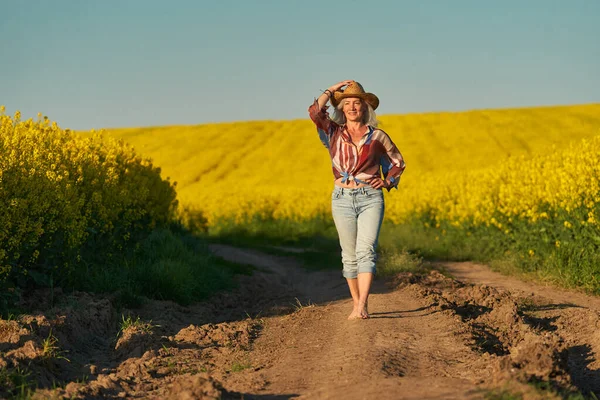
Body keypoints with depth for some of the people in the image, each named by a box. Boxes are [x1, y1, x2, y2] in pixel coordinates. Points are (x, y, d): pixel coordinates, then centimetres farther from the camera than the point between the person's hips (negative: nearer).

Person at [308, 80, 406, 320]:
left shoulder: (377, 136, 4)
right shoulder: (333, 133, 5)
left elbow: (398, 162, 16)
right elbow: (315, 112, -13)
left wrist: (388, 182, -1)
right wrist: (332, 90, -3)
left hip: (371, 199, -2)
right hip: (342, 199, 2)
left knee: (366, 250, -16)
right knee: (349, 255, 6)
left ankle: (362, 306, -24)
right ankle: (356, 304, 18)